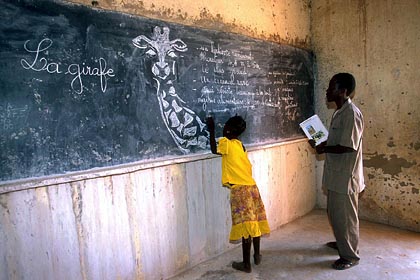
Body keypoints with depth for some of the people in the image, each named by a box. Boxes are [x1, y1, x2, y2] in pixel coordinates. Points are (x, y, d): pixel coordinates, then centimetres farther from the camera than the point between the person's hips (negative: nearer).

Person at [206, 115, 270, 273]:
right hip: (251, 186, 8)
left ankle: (246, 264, 10)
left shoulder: (225, 142, -7)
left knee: (245, 226, -1)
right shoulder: (239, 145, 13)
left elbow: (214, 150, 7)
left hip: (240, 189, -7)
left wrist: (211, 130, 13)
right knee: (254, 223, 17)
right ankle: (257, 255, 33)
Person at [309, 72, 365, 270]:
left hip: (345, 175, -10)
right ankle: (342, 242, 42)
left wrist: (324, 149, -14)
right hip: (336, 173, 10)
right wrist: (321, 143, 3)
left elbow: (348, 146, -24)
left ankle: (350, 255, 22)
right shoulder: (339, 112, 10)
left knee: (345, 215, 4)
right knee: (334, 212, 22)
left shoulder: (351, 113, -20)